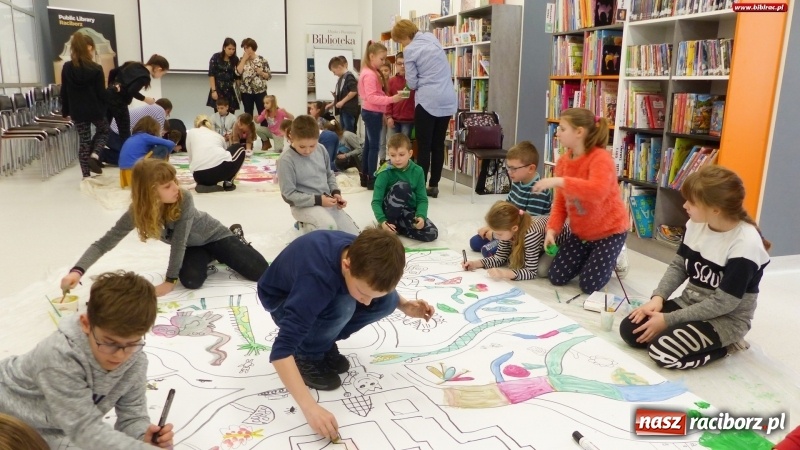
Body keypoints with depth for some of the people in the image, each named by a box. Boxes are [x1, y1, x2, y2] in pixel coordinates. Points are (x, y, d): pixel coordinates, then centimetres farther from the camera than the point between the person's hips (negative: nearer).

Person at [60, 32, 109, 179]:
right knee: (103, 131, 25)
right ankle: (94, 155, 1)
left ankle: (86, 175, 11)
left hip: (77, 112, 3)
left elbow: (64, 93, 3)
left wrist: (65, 111, 13)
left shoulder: (67, 68, -2)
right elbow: (102, 94, -11)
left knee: (84, 140, 11)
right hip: (95, 110, -3)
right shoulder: (96, 69, -13)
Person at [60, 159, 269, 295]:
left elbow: (179, 241, -32)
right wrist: (77, 270, -41)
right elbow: (104, 243, -26)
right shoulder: (137, 213, -27)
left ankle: (236, 236, 24)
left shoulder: (184, 199, -36)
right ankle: (209, 259, 8)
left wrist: (170, 280, -29)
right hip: (191, 247, 2)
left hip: (213, 235, -2)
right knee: (191, 281, -27)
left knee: (261, 273, -5)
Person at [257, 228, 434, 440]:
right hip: (282, 299, -5)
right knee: (342, 307, -36)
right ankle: (308, 356, -7)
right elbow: (282, 349, -44)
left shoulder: (363, 253, -24)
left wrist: (404, 305, -16)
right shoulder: (316, 278, -43)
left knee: (387, 301, -17)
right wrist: (310, 407, -49)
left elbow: (382, 287, 2)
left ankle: (322, 343, 2)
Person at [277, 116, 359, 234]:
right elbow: (289, 194, -16)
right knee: (329, 226, -35)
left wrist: (336, 192, -2)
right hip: (303, 205, -7)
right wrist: (318, 200, -20)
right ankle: (305, 225, -2)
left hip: (327, 201, 7)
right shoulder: (287, 160, -17)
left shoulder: (321, 149, 0)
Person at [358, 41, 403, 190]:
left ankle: (365, 176, 19)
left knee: (369, 144, 13)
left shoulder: (371, 72, 14)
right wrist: (391, 99, -30)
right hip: (373, 113, -10)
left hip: (371, 112, 10)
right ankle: (372, 179, -5)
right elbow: (371, 97, -26)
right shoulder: (370, 75, -18)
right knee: (374, 146, -8)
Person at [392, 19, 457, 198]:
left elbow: (412, 83, -4)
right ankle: (434, 185, 15)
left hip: (428, 101, -6)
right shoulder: (432, 38, 13)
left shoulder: (410, 50, -6)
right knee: (438, 145, 10)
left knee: (424, 146, 0)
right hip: (448, 100, 6)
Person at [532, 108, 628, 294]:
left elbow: (598, 191, -44)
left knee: (589, 286, -8)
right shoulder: (563, 161, -3)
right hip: (580, 231, 7)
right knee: (557, 278, 2)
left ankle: (614, 259, 22)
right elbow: (560, 202, -1)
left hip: (609, 230, -6)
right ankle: (591, 256, 27)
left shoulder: (601, 158, -25)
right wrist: (552, 229, -16)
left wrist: (559, 181, -45)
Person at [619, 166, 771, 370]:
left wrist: (668, 320, -22)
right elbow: (678, 266, 5)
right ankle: (709, 340, 7)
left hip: (726, 318, -7)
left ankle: (726, 345, 0)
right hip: (690, 303, 7)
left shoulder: (745, 245, -26)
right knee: (629, 329, -8)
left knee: (662, 350, -27)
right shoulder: (696, 224, -5)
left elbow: (723, 303, -24)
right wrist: (658, 298, -13)